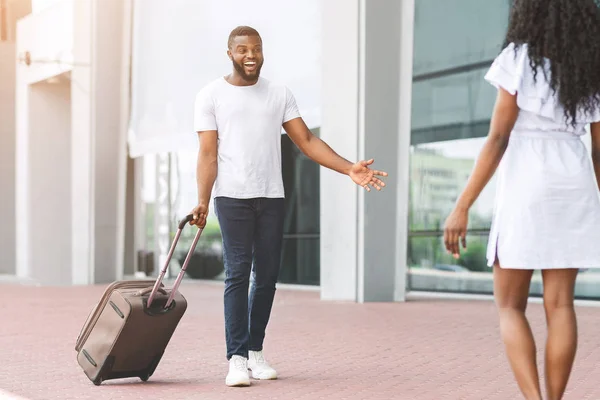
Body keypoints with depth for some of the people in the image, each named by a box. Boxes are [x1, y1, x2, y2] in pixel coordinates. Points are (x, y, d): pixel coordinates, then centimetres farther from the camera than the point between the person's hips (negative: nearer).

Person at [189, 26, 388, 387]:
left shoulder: (280, 94, 10)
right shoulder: (211, 96, 2)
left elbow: (307, 141, 6)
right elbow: (208, 153, -3)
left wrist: (350, 169, -5)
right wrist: (202, 202, -14)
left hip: (272, 198, 3)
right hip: (232, 197, -3)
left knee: (267, 276, 4)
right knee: (238, 274, -9)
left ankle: (255, 350, 16)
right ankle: (237, 358, -6)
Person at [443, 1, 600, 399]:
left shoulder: (518, 58, -7)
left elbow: (498, 140, -13)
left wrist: (462, 207, -12)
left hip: (526, 190, -5)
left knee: (510, 306, 4)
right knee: (559, 304, 4)